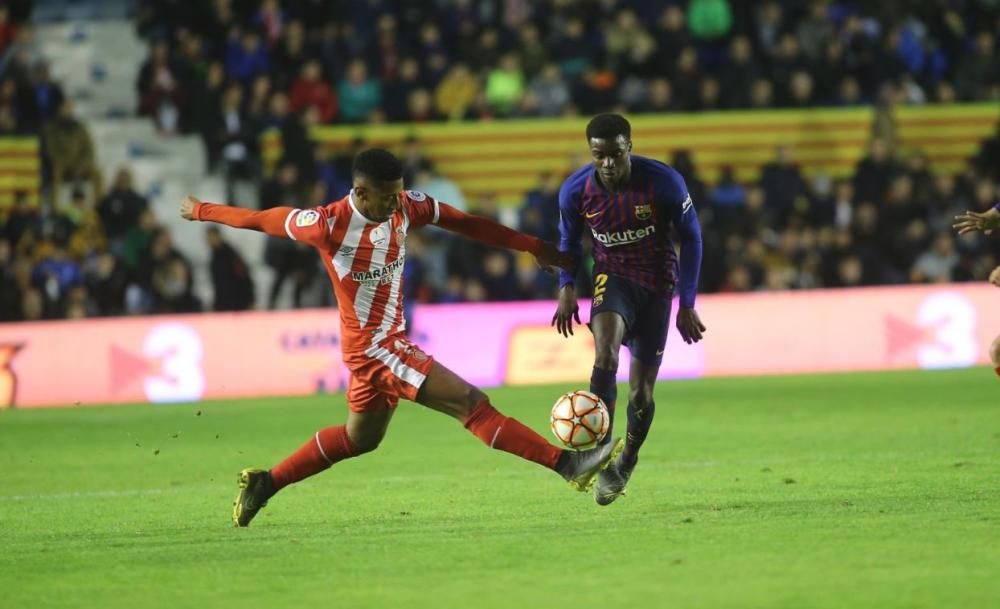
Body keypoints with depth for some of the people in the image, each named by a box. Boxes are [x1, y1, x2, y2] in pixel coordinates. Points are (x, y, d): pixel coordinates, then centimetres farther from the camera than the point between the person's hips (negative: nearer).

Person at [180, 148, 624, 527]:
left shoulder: (406, 208, -5)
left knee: (361, 438, 25)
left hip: (389, 340, 8)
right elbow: (260, 219, -8)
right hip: (372, 344, -8)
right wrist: (201, 211, 4)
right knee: (471, 403, -16)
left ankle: (264, 484, 34)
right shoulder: (329, 225, -21)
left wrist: (534, 247, 3)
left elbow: (466, 223, 3)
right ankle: (567, 465, -21)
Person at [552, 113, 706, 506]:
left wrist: (687, 304, -8)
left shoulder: (664, 182, -21)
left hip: (657, 285, 0)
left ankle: (628, 460, 32)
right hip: (613, 278, 0)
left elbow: (691, 237, -7)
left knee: (641, 391, 3)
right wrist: (567, 287, -11)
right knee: (605, 356, -30)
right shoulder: (575, 191, -15)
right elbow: (569, 242, 6)